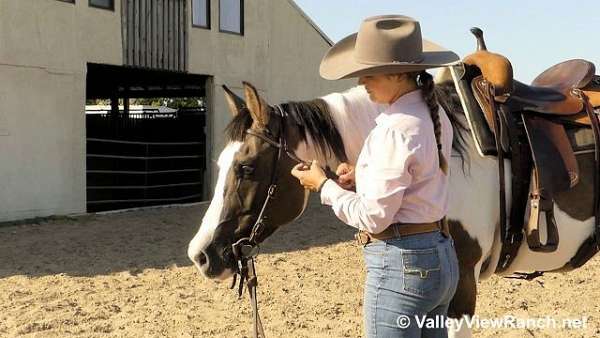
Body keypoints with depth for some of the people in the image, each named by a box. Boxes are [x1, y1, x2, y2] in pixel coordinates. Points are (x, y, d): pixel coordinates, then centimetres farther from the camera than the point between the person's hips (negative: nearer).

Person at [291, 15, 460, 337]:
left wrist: (325, 187, -6)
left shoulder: (395, 129, -21)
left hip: (401, 265, -9)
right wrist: (363, 176, 7)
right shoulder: (435, 113, 6)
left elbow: (374, 216, -19)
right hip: (440, 257, 9)